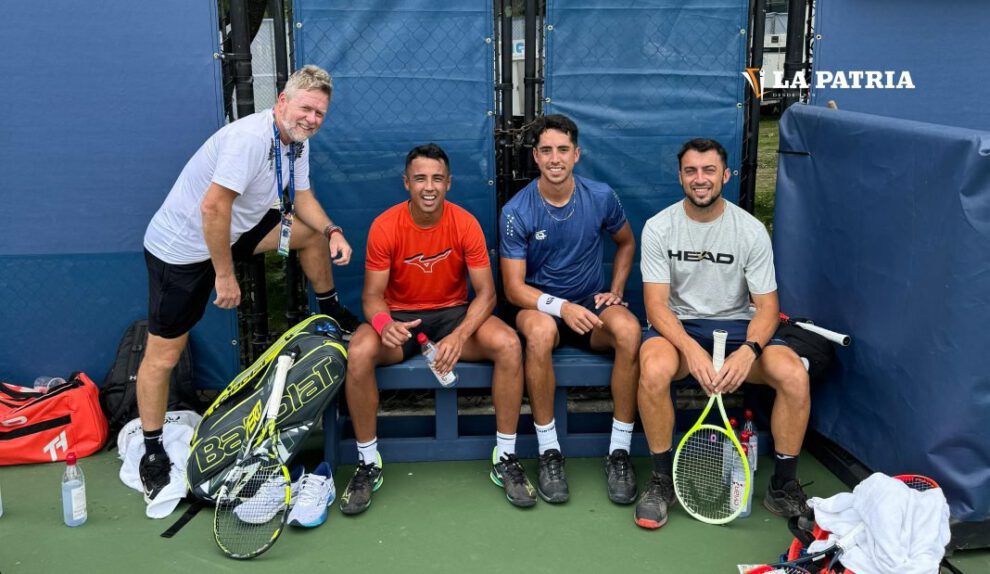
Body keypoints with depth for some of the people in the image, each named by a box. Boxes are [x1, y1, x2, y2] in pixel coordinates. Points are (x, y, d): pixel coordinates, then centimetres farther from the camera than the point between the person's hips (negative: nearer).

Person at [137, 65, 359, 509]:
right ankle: (152, 455, 12)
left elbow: (302, 198, 9)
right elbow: (213, 208, -32)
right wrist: (224, 275, -24)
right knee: (164, 355, -2)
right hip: (181, 248, -8)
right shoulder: (250, 138, -29)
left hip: (231, 232, 8)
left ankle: (333, 314, 26)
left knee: (312, 232, 6)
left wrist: (331, 231, -10)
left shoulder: (297, 142, 0)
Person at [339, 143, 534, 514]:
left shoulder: (465, 223, -10)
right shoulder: (385, 226, -11)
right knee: (358, 353, -32)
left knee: (509, 344, -28)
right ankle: (368, 463, -12)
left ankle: (505, 458, -12)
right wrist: (384, 324, -34)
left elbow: (486, 292, -10)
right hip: (400, 315, 0)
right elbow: (372, 294, -9)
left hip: (454, 313, 1)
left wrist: (460, 335, -29)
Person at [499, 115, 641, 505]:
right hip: (539, 306, -2)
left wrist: (616, 290, 4)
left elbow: (626, 243, 18)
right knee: (540, 329, -39)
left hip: (591, 309, 2)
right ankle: (549, 453, -24)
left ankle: (619, 451, -20)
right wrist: (561, 307, -27)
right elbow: (514, 287, -11)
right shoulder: (516, 212, -10)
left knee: (628, 328, -33)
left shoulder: (601, 198, -2)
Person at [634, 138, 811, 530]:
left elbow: (767, 305, -4)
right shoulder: (659, 228, -5)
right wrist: (691, 349, -29)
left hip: (738, 325, 1)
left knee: (795, 375, -26)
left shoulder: (751, 230, -3)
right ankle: (662, 479, -14)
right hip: (678, 325, -1)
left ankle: (783, 486, -5)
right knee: (653, 370, -35)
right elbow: (656, 304, -11)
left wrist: (749, 350, -25)